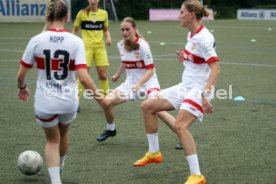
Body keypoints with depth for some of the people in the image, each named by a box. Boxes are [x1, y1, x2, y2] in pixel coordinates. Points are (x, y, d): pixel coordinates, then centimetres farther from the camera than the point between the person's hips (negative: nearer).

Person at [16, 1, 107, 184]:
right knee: (63, 132, 32)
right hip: (68, 101, 1)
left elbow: (21, 75, -5)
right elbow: (83, 77, -18)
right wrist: (98, 96, -3)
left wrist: (22, 88, 17)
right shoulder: (76, 42, -12)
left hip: (45, 102, -1)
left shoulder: (36, 40, -10)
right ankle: (59, 166, 57)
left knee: (52, 140, 23)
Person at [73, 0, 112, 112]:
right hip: (86, 47, -3)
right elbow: (75, 29, 8)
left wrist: (108, 38, -1)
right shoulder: (82, 13, -1)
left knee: (103, 75, 2)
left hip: (100, 47, 3)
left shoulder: (104, 14, 6)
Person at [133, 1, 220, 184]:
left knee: (180, 126, -26)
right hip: (185, 86, 10)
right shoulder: (191, 35, 10)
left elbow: (216, 68, -26)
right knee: (147, 106, 8)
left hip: (198, 89, -10)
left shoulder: (204, 37, -18)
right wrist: (184, 57, 3)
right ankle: (154, 153, 21)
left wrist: (205, 94, -35)